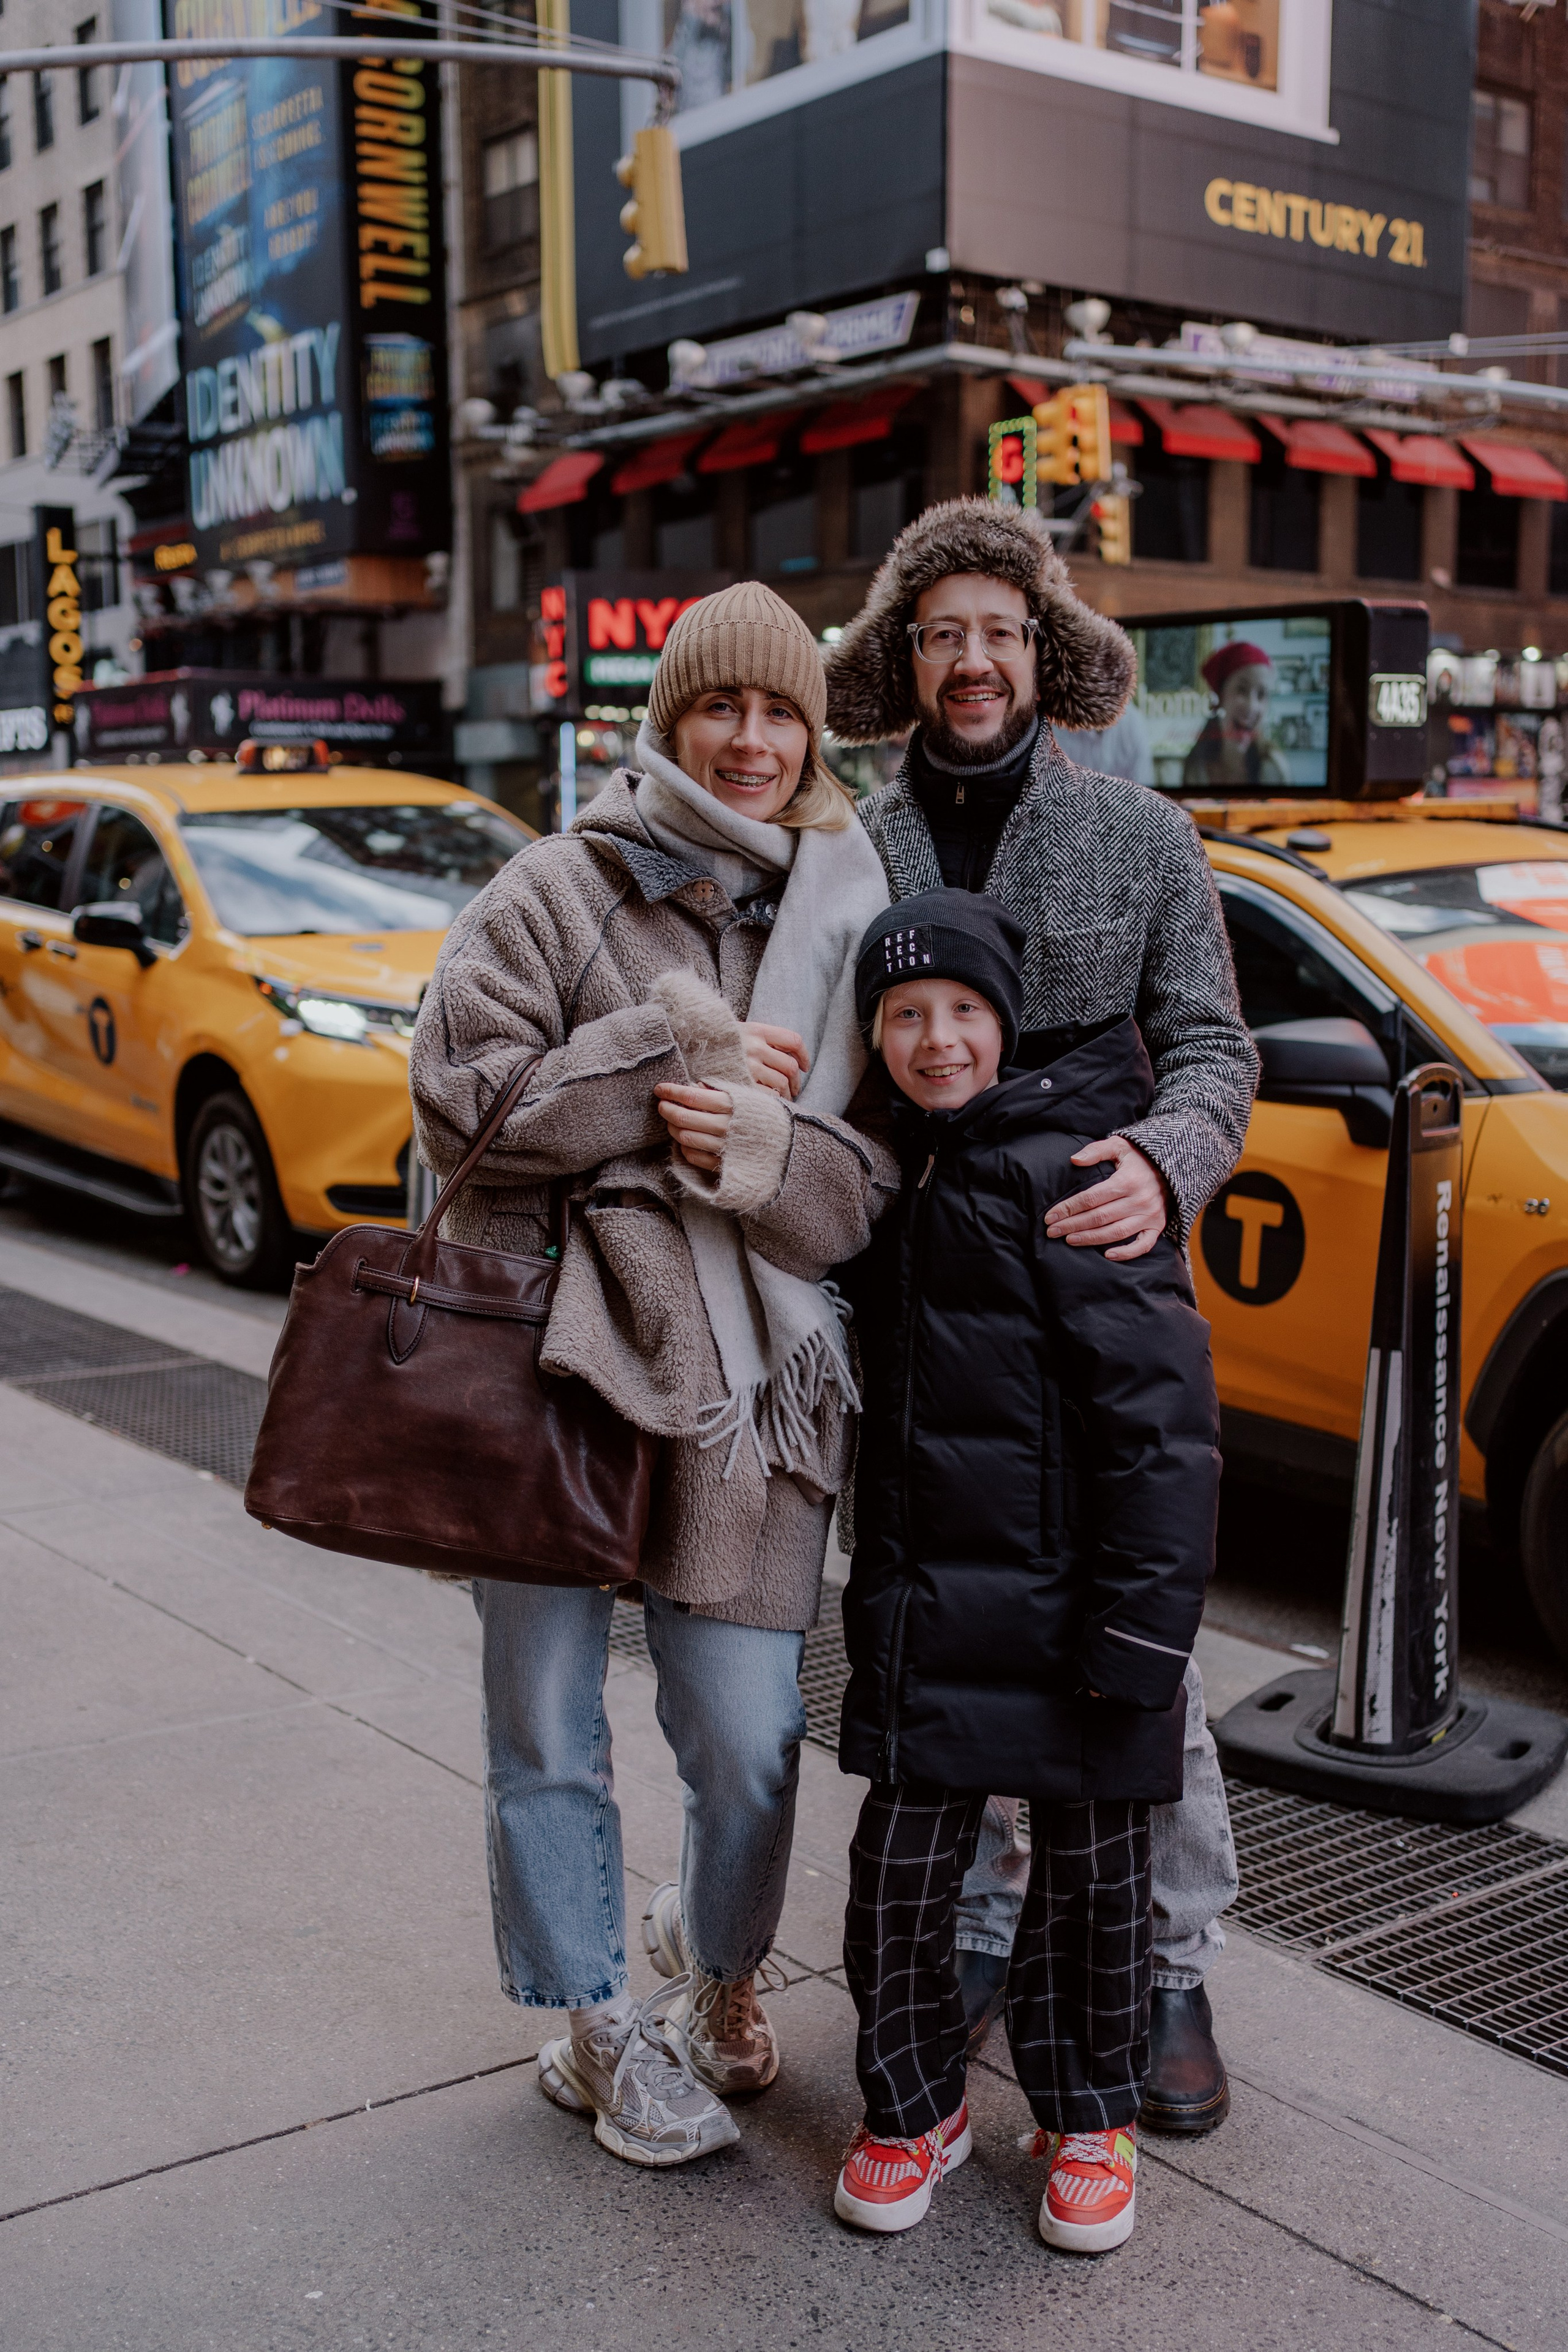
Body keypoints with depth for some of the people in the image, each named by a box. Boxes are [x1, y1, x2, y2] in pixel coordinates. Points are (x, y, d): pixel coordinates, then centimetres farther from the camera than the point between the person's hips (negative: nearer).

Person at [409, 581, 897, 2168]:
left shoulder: (850, 923, 8)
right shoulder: (561, 888, 1)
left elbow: (870, 1191, 3)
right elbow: (459, 1094, -9)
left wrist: (751, 1145, -18)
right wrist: (682, 1055, -11)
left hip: (745, 1374, 1)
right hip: (545, 1346, -1)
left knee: (747, 1743, 3)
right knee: (547, 1733, 8)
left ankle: (719, 1969, 35)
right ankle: (598, 2031, 30)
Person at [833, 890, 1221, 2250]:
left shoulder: (1074, 1175, -13)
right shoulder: (899, 1181, 10)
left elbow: (1161, 1410, -17)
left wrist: (1143, 1619, -19)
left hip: (1070, 1609, -5)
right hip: (928, 1605, 5)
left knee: (1090, 1873, 10)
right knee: (901, 1867, 6)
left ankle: (1090, 2121, 32)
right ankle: (915, 2107, 28)